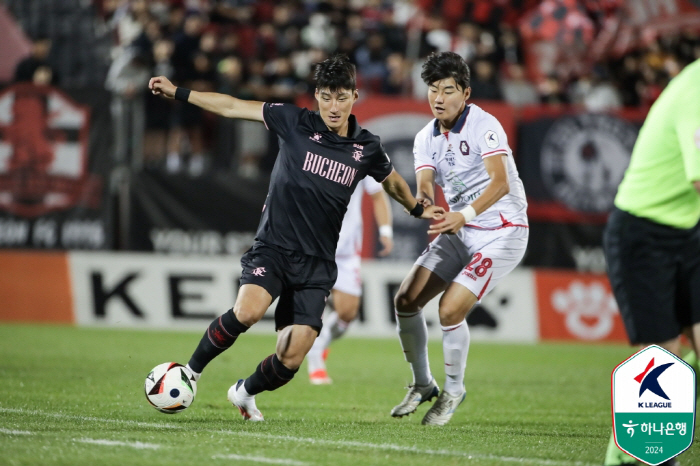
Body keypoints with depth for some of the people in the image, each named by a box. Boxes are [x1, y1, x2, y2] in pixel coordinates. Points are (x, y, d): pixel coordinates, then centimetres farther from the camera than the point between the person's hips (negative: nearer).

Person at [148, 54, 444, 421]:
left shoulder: (366, 147, 4)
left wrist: (418, 209, 34)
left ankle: (245, 393, 26)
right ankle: (191, 371, -9)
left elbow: (392, 181, 27)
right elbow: (232, 107, 1)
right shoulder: (296, 122, -3)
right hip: (273, 248, -2)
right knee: (249, 310, -32)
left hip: (316, 263, 2)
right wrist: (177, 92, -1)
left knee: (291, 359, -7)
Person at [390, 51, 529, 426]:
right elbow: (424, 186, -9)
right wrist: (422, 202, -35)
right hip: (459, 232, 7)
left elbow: (500, 182, -31)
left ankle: (453, 390, 5)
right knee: (406, 300, -1)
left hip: (501, 232, -7)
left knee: (450, 309, -19)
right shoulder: (426, 138, 4)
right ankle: (422, 385, 19)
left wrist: (464, 214, -46)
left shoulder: (483, 126, -18)